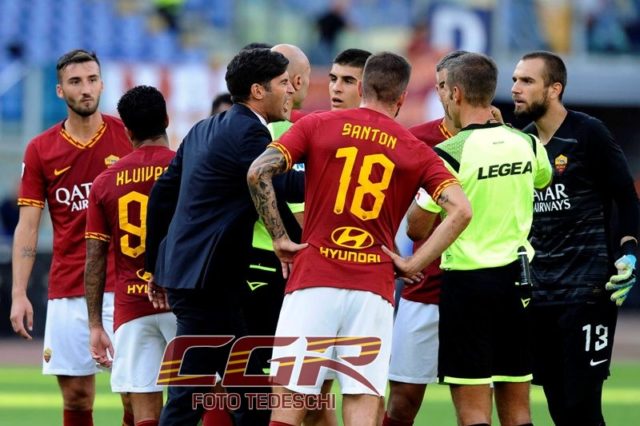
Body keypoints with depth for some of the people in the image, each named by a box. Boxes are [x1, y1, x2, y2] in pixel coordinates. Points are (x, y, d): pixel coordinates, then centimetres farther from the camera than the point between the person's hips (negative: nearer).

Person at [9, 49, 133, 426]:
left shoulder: (128, 136, 2)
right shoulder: (41, 150, 5)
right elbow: (27, 227, 6)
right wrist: (19, 294, -2)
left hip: (123, 287, -1)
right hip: (66, 292, 2)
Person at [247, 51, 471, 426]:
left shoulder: (317, 125, 5)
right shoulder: (416, 151, 7)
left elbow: (258, 173, -6)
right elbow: (461, 211, -4)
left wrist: (280, 238, 1)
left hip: (313, 282, -1)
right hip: (374, 289, 1)